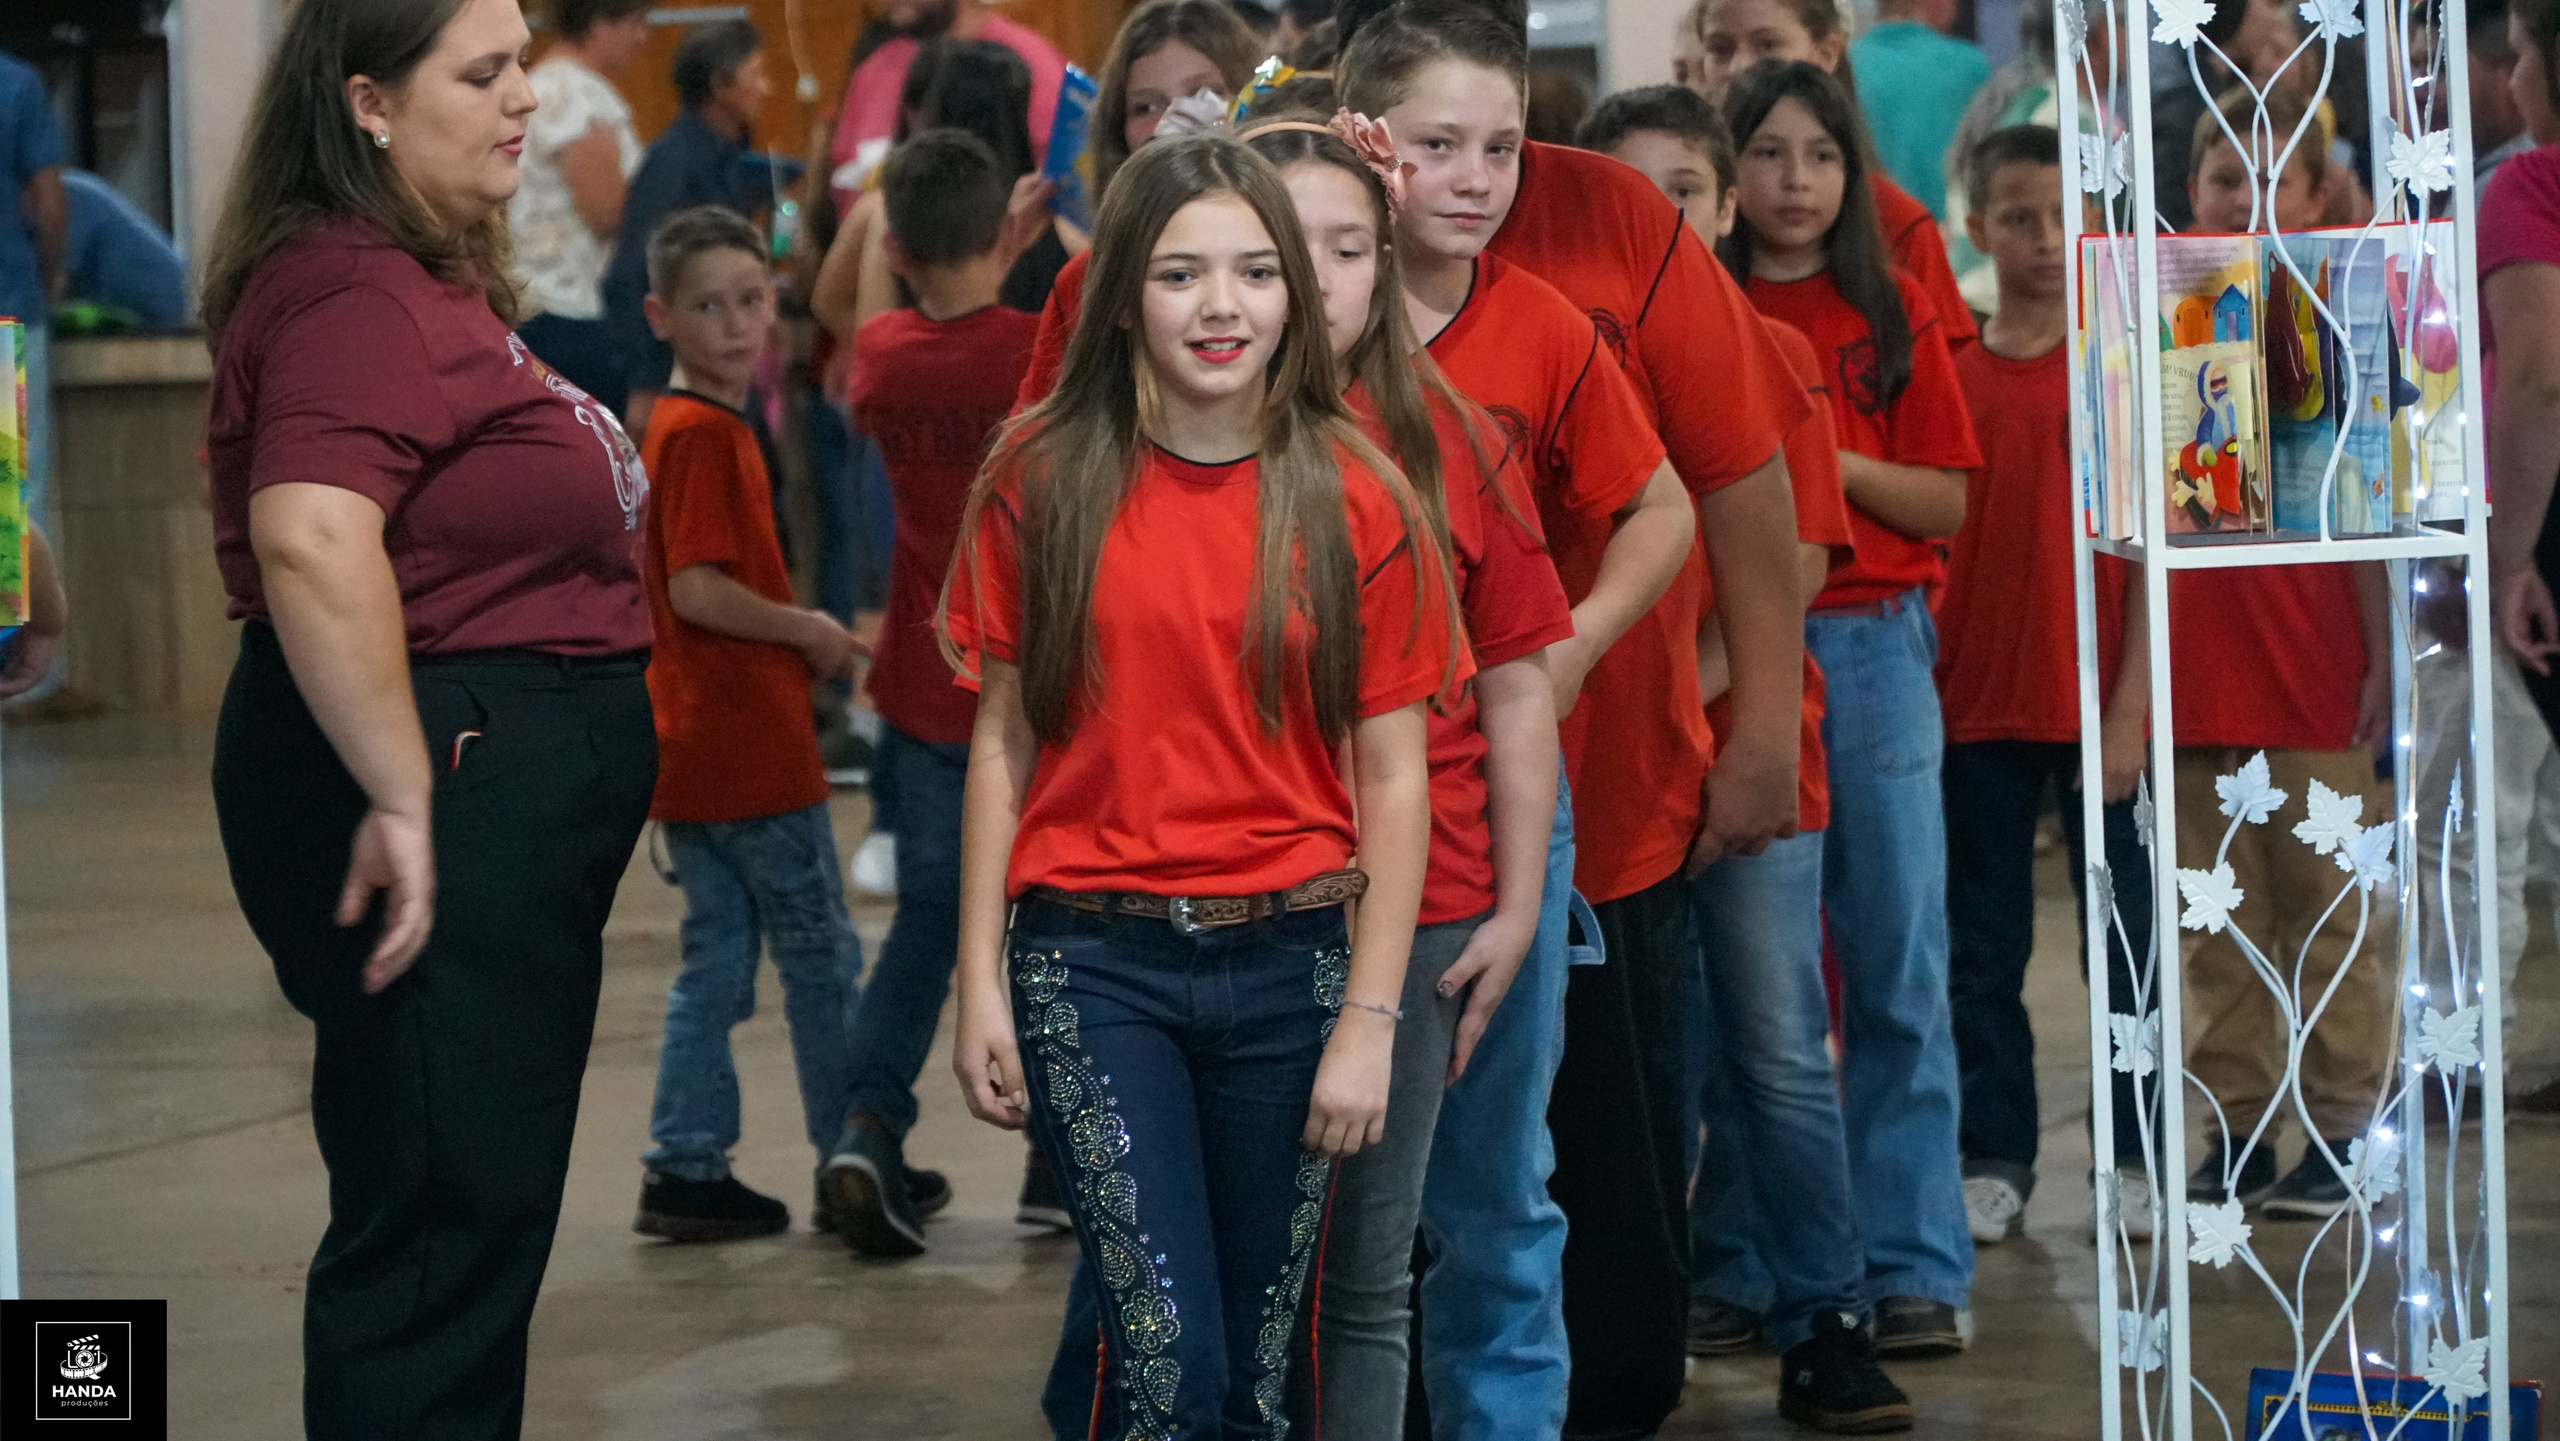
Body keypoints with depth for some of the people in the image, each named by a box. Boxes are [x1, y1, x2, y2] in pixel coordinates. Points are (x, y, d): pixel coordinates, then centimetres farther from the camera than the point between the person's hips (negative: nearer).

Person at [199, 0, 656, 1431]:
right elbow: (312, 543, -33)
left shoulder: (430, 285, 16)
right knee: (443, 1218, -7)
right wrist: (401, 800, -29)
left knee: (485, 1209, 17)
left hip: (508, 794, 11)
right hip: (441, 785, -11)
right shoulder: (356, 294, -18)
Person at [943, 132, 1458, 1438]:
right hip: (1094, 960, -1)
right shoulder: (1045, 483, 1)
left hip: (1288, 961, 1)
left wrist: (1370, 1021, -5)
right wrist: (980, 984, -1)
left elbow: (1394, 779, 1)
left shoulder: (1353, 499, 0)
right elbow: (1002, 744, 4)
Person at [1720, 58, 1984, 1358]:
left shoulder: (1894, 311, 8)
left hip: (1873, 649, 1)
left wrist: (1835, 464, -10)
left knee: (1897, 968, -1)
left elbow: (1948, 501, 5)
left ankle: (1914, 1265, 2)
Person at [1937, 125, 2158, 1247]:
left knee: (2123, 940, 4)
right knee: (1980, 948, 7)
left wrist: (2130, 705, -9)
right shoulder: (1946, 373, 4)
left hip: (2098, 705, -2)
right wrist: (1915, 696, 2)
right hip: (1978, 703, 2)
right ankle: (1991, 1164, 16)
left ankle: (2135, 1157, 14)